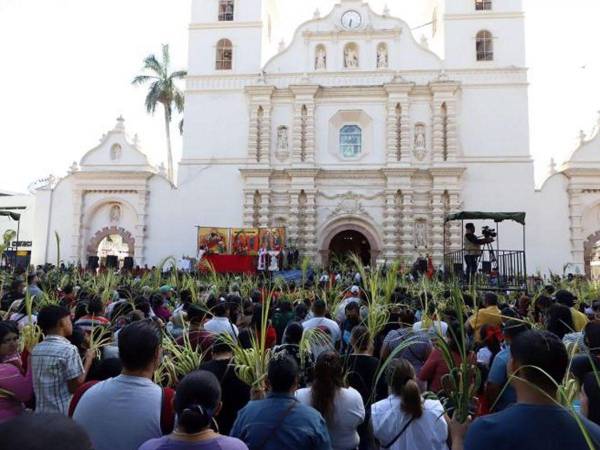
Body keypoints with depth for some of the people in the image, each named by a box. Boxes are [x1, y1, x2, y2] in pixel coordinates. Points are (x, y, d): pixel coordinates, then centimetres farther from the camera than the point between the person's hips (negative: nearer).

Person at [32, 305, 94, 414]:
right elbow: (76, 386, -18)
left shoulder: (36, 349, 4)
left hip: (41, 411, 7)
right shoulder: (68, 349, -19)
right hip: (64, 413, -7)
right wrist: (89, 360, -8)